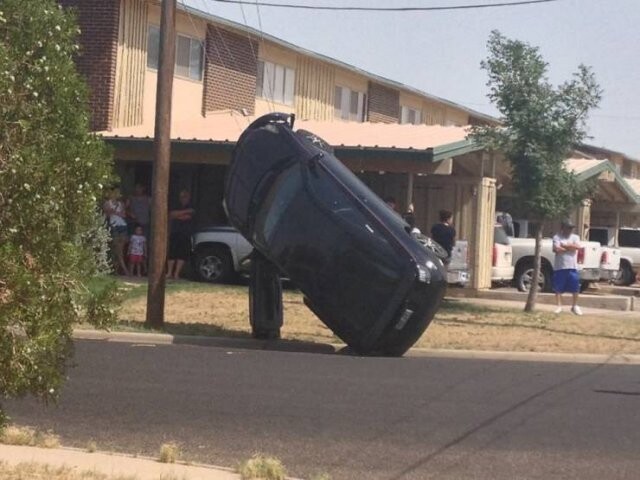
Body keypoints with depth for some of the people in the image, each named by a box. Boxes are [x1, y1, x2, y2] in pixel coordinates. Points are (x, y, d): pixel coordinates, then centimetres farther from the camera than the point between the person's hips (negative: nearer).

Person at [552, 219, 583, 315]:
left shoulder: (575, 237, 10)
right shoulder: (557, 237, 1)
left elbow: (577, 247, -10)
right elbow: (556, 249, -15)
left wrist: (564, 245, -8)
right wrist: (570, 247, -5)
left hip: (572, 267, 2)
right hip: (559, 267, -2)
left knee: (575, 288, 3)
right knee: (558, 288, 0)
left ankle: (575, 306, 17)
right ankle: (559, 306, 9)